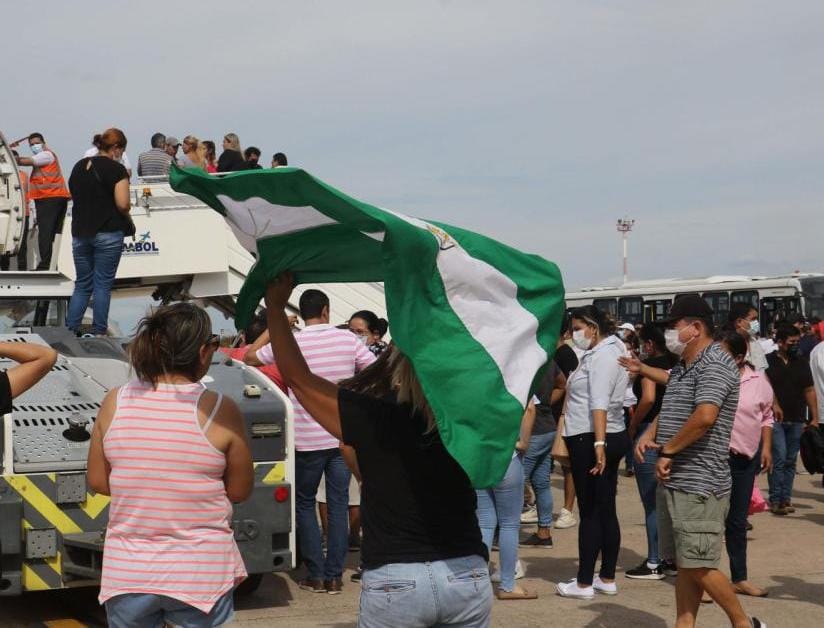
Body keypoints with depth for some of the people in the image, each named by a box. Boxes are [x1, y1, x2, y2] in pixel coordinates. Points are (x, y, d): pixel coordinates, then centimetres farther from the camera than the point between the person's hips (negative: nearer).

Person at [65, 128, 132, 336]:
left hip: (80, 233, 6)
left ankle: (69, 330, 6)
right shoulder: (116, 169, -9)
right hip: (108, 234, -5)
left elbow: (74, 194, 15)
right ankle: (99, 332, 5)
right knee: (103, 285, 2)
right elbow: (123, 204, -14)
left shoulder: (79, 167, 11)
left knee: (82, 285, 12)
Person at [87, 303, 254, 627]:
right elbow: (239, 491, -4)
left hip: (127, 572, 3)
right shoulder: (220, 411, -14)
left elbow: (97, 481, 4)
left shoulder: (114, 403, -5)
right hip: (200, 574, -3)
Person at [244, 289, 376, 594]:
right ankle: (334, 575, 11)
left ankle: (316, 574, 10)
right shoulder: (347, 339, -3)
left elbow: (250, 357, 4)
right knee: (339, 504, 9)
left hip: (308, 440, -2)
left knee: (304, 503, 12)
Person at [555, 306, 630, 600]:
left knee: (589, 511, -4)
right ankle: (607, 578, 19)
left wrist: (598, 444, -31)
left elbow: (600, 403, -25)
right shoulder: (609, 351, 16)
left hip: (590, 440, -10)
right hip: (612, 437, 10)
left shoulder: (601, 356, -14)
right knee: (606, 510, 12)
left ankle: (584, 583, 2)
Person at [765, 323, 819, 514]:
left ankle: (785, 499, 12)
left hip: (796, 420, 4)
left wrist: (814, 418, 8)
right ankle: (775, 500, -5)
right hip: (776, 419, -4)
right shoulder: (768, 362, -1)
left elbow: (809, 391, 13)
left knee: (790, 461, 7)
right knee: (779, 459, -10)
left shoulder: (802, 364, 12)